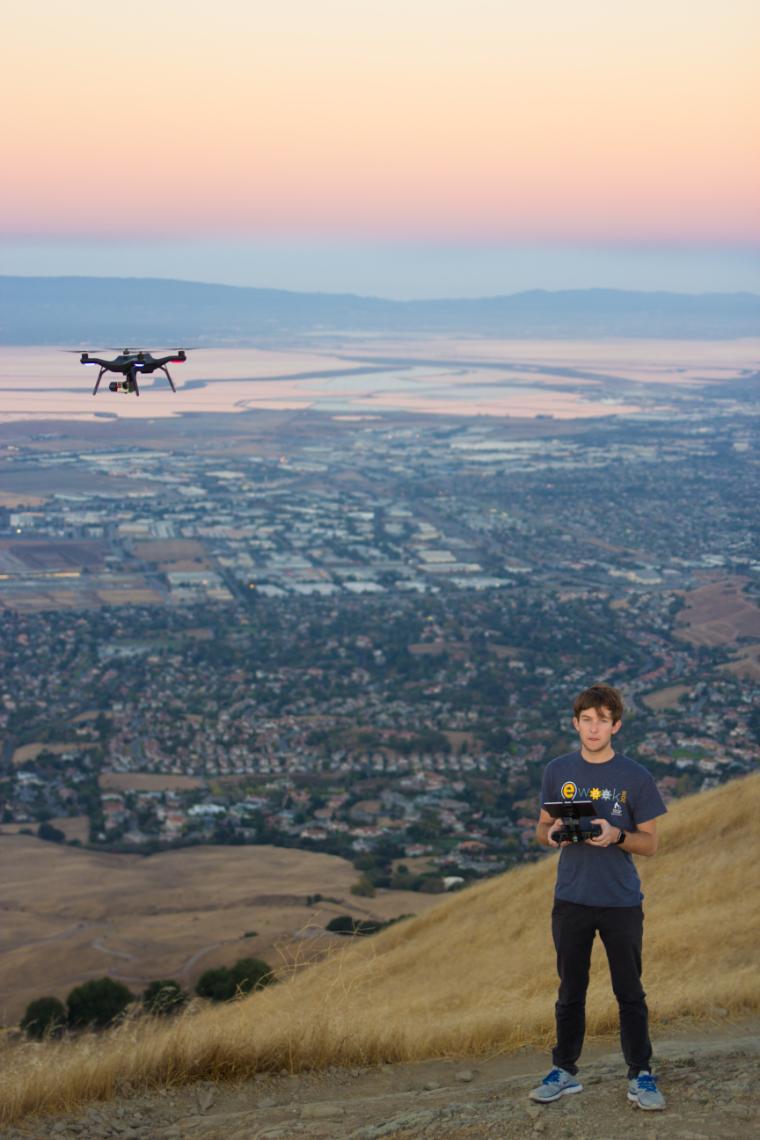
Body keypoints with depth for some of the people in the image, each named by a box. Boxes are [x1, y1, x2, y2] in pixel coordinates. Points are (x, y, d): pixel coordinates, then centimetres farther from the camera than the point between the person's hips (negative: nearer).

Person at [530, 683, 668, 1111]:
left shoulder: (636, 777, -5)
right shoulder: (558, 771, 3)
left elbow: (650, 843, -2)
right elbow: (542, 829, 11)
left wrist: (616, 836, -21)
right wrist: (552, 832, -13)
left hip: (622, 902, -2)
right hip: (571, 900, 2)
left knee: (630, 993, 5)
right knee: (570, 992, 12)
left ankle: (641, 1075, 16)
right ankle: (565, 1071, 23)